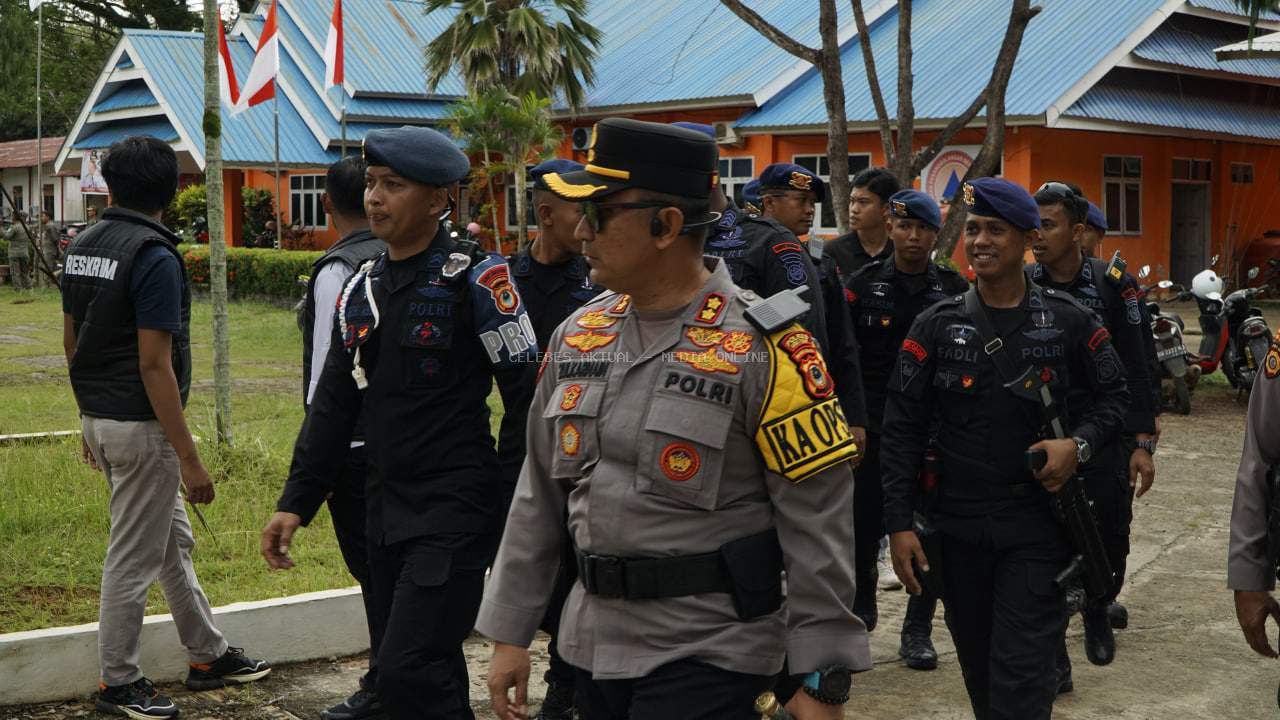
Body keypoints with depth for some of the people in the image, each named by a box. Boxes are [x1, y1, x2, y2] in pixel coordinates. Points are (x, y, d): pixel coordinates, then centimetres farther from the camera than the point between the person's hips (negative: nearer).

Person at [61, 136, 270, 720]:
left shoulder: (81, 248, 7)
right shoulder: (154, 256, -19)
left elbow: (71, 341, 14)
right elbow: (154, 364, -22)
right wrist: (190, 458, -19)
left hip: (100, 419, 9)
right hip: (141, 426, -9)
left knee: (173, 541, 19)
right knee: (133, 560, 3)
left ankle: (209, 656, 30)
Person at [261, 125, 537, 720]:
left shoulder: (478, 280, -9)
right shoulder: (361, 289, 11)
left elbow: (526, 399, -10)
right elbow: (333, 405, 16)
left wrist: (512, 507, -11)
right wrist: (295, 503, 11)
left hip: (455, 512, -7)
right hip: (385, 508, 7)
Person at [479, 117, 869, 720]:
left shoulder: (763, 347, -14)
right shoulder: (577, 335, 5)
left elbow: (816, 524, -13)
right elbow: (539, 499, 12)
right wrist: (509, 633, 11)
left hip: (709, 654, -6)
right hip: (593, 644, 6)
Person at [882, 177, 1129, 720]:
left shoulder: (1068, 322, -1)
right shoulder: (936, 326, 0)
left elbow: (1115, 395, 10)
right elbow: (901, 430, 0)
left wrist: (1079, 443, -11)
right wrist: (899, 524, -6)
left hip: (1039, 524, -2)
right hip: (956, 525, 2)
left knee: (1022, 676, -6)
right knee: (979, 669, 15)